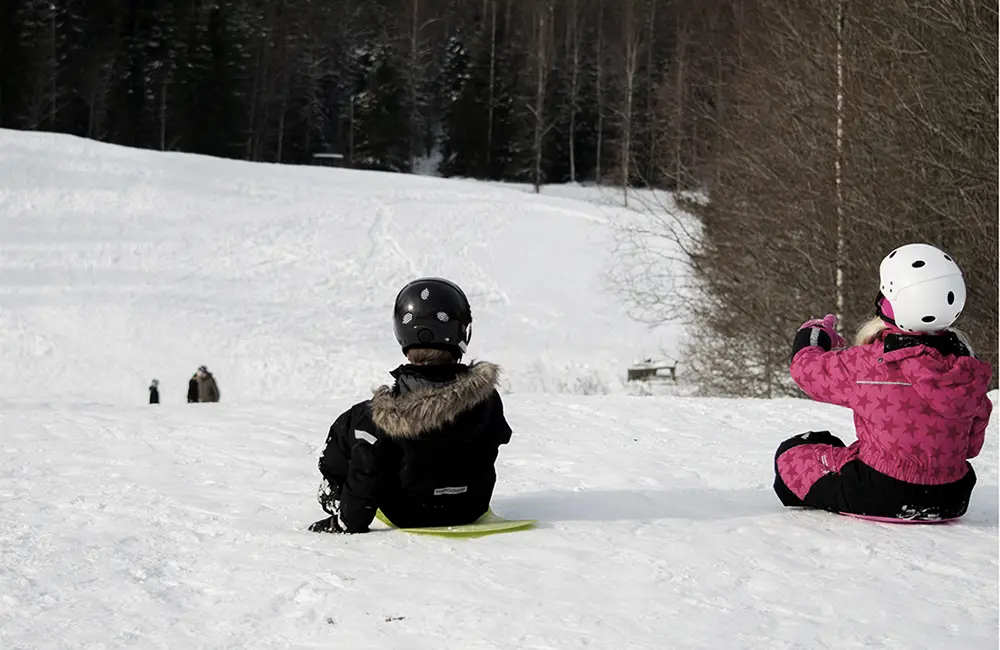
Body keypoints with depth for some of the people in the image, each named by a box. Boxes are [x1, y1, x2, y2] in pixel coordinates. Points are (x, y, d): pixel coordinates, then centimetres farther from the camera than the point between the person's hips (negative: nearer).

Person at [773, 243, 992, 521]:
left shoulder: (868, 364, -21)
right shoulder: (969, 369, -7)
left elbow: (805, 366, -2)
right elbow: (972, 445, 6)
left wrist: (812, 334, 22)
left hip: (880, 498, -6)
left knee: (792, 454, 16)